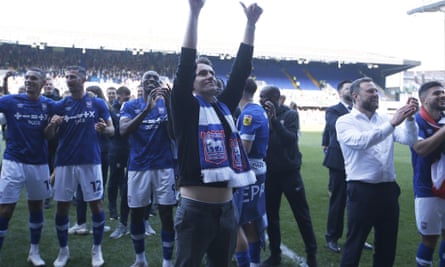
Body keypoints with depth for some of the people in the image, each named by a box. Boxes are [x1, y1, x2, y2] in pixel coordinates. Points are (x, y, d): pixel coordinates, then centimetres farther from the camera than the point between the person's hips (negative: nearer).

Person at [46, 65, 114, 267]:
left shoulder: (98, 104, 1)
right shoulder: (60, 105, 5)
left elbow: (112, 130, 3)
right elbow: (49, 135, 6)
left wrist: (104, 129, -19)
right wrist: (52, 125, -16)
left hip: (90, 162, -2)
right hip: (65, 163, 2)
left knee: (96, 205, 1)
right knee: (62, 207, 6)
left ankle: (97, 249, 18)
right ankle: (63, 250, 23)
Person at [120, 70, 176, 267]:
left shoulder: (166, 104, 3)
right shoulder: (131, 106, 4)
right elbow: (123, 131, -14)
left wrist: (168, 105, -22)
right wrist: (147, 109, -25)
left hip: (164, 166, -1)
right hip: (138, 166, 1)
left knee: (166, 214, 0)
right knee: (136, 214, 9)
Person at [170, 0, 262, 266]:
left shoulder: (225, 106, 12)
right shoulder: (186, 107, -2)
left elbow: (241, 69, 9)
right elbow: (186, 64, -13)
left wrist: (251, 23, 6)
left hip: (226, 209, 6)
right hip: (196, 209, -6)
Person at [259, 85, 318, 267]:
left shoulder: (290, 115, -5)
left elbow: (291, 139, -20)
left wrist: (275, 120, -26)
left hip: (289, 172, -3)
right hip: (270, 173, 3)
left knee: (302, 215, 4)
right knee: (271, 216, 9)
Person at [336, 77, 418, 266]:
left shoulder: (384, 120, 10)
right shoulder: (345, 122, -4)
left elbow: (410, 140, 0)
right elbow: (362, 141, -23)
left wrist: (409, 118, -16)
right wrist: (392, 123, -25)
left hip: (388, 190, 5)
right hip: (361, 191, -5)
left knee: (387, 245, 16)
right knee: (354, 244, 6)